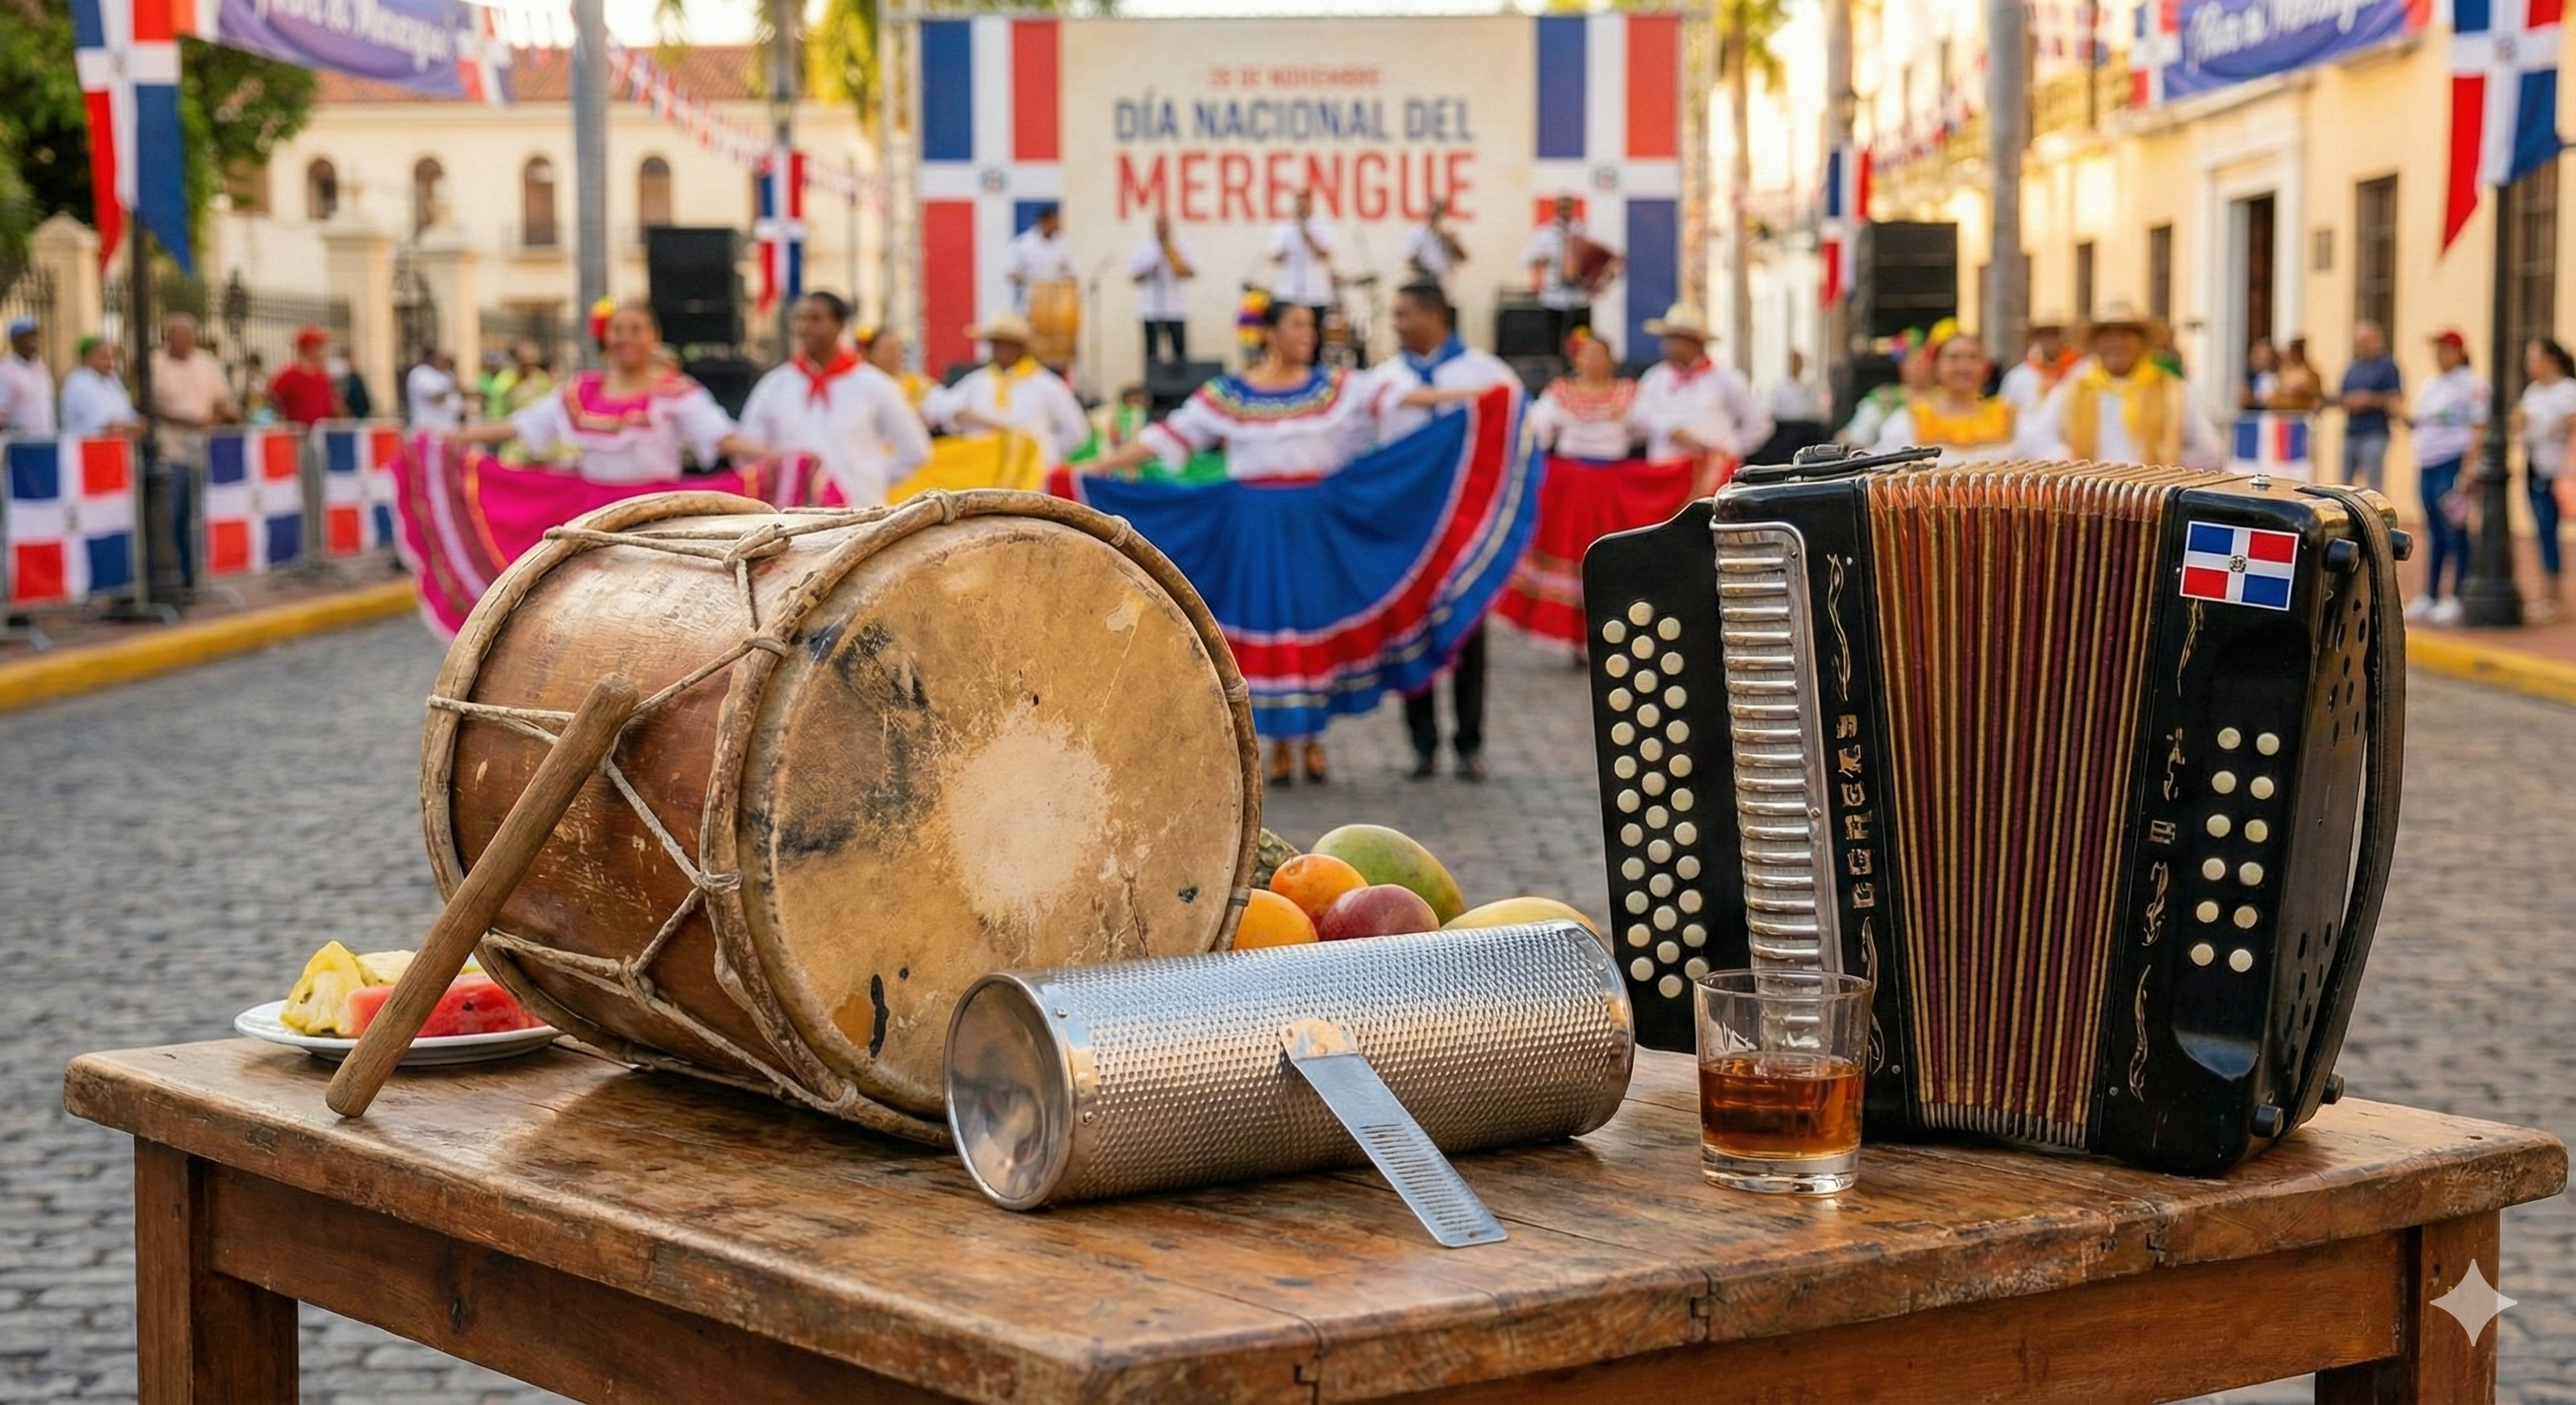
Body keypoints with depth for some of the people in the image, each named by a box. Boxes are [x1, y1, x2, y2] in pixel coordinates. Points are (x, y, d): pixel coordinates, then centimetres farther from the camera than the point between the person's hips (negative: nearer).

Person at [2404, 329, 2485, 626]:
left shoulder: (2471, 384, -5)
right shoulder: (2427, 387, 19)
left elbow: (2478, 429, -10)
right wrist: (2406, 417, 1)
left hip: (2453, 464, -8)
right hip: (2426, 464, 8)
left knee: (2454, 531, -7)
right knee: (2434, 533, 11)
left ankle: (2457, 599, -5)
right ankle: (2429, 597, 15)